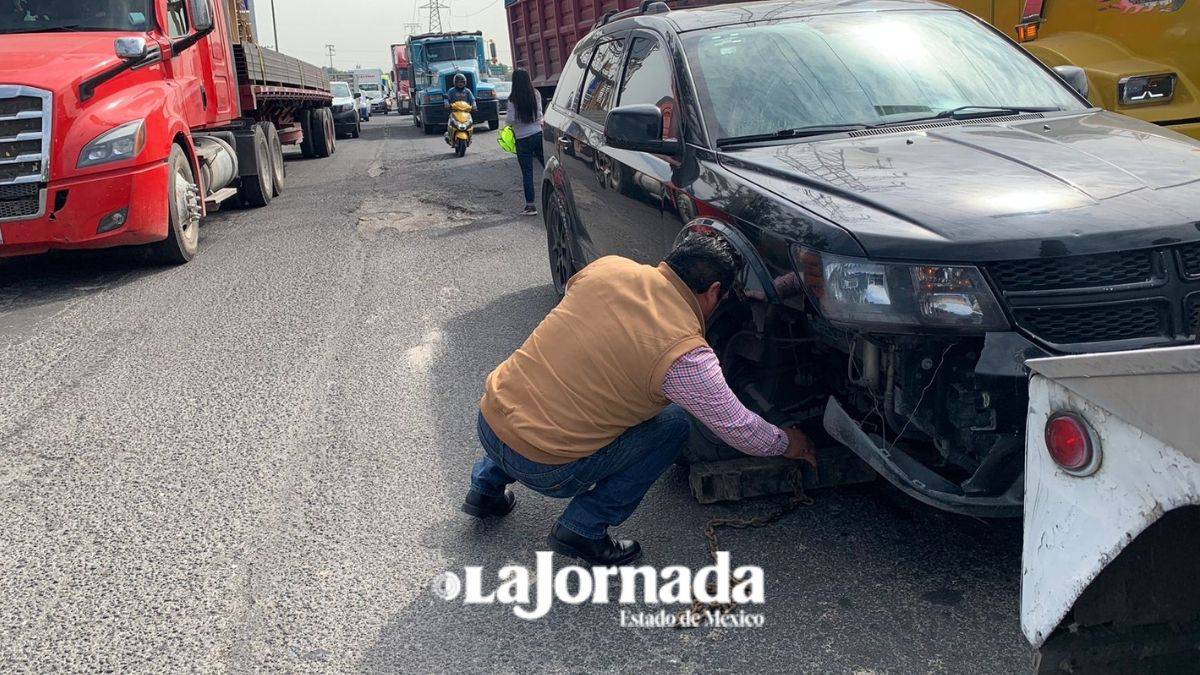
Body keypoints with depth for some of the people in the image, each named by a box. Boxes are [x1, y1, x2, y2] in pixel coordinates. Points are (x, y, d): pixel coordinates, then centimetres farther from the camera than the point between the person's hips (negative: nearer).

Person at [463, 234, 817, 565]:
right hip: (541, 468, -6)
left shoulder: (607, 266, 1)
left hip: (490, 415, 6)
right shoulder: (684, 354, -14)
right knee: (672, 425, 7)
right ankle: (582, 529, 7)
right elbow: (740, 429, -2)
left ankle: (486, 487, 35)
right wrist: (787, 443, 18)